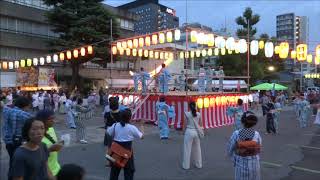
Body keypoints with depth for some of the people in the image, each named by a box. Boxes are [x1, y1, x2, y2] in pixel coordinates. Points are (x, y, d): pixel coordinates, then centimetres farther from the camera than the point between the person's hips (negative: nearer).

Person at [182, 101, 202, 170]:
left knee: (187, 149, 6)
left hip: (189, 132, -3)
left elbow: (185, 125, -5)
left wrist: (184, 131, 9)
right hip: (196, 132, 4)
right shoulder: (198, 114, -1)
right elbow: (201, 124, 7)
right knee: (197, 149, 17)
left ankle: (186, 165, 14)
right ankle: (199, 164, 27)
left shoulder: (187, 114, -10)